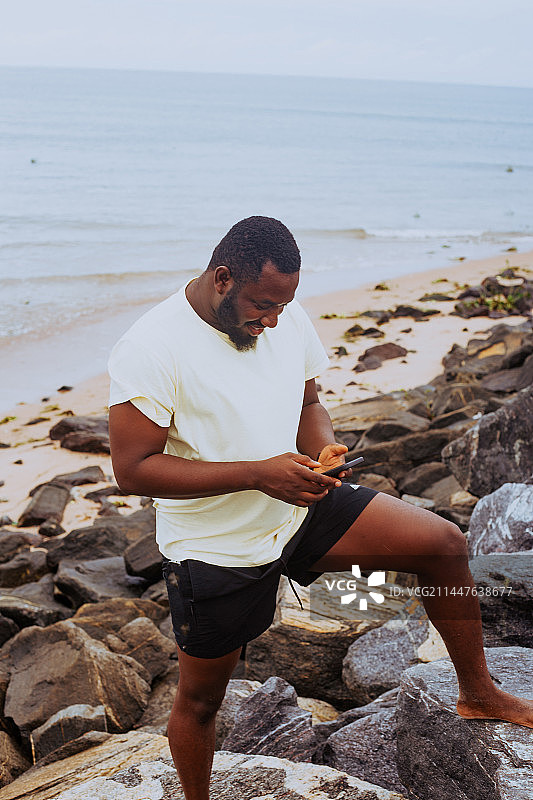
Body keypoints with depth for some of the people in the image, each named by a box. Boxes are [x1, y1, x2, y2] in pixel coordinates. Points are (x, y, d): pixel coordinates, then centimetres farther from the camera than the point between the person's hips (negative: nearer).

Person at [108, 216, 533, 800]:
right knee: (200, 699, 12)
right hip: (216, 550, -5)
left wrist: (324, 449, -14)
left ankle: (478, 695, 16)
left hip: (301, 509, 5)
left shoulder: (288, 318, -3)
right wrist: (257, 474, -30)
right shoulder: (149, 349, -22)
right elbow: (131, 468, -24)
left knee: (444, 544, -3)